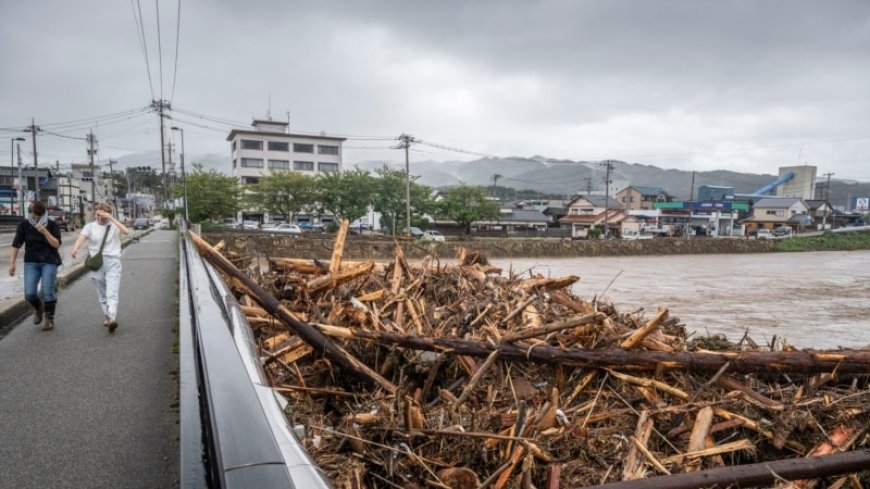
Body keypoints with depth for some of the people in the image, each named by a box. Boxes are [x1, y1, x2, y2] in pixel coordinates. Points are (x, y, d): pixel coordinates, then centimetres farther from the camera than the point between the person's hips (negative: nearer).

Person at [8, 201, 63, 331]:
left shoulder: (53, 225, -4)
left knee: (48, 292, -6)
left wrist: (45, 232, -25)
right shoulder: (24, 225, -1)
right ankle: (39, 308, 27)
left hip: (49, 262, -2)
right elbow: (16, 245, 2)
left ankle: (49, 319, 11)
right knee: (29, 293, -6)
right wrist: (12, 263, -2)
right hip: (31, 262, 2)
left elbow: (56, 244, -13)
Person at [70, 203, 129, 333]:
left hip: (112, 262, -2)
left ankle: (112, 318, -26)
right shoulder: (90, 226, 7)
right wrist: (75, 248, -33)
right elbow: (82, 237, -12)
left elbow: (126, 231, -16)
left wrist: (112, 218, -18)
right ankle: (107, 317, 27)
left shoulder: (114, 226, 5)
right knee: (102, 294, 13)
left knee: (112, 293, -14)